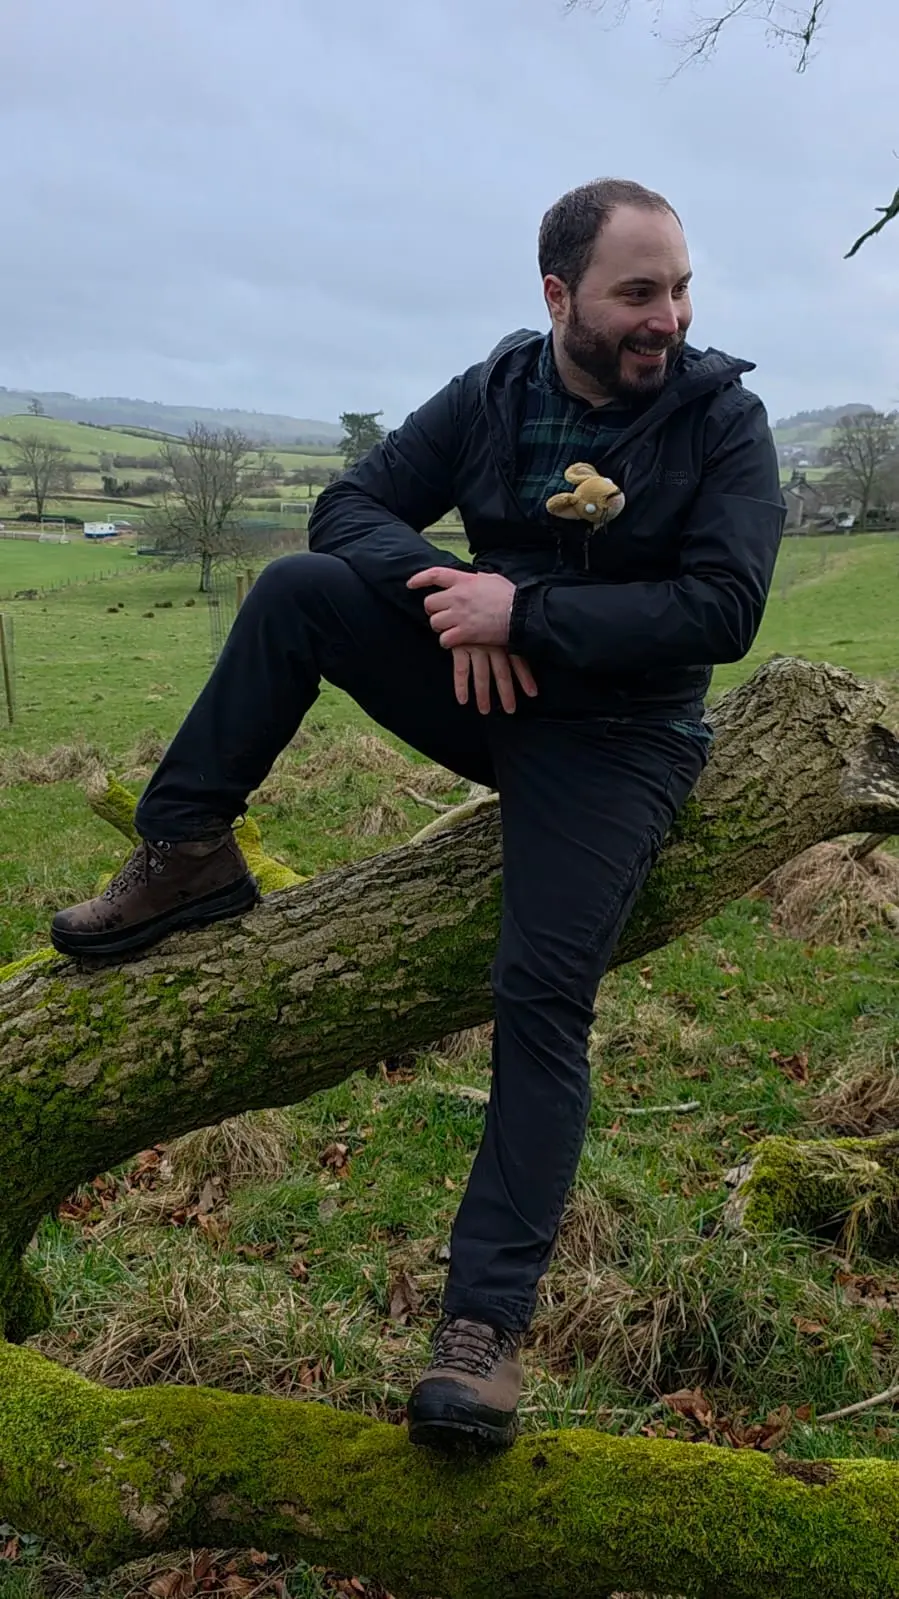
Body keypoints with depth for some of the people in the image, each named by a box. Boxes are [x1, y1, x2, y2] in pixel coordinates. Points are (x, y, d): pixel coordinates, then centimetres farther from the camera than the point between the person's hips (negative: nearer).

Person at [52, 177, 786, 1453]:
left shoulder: (722, 417, -9)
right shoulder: (494, 393, 1)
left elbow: (724, 611, -20)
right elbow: (351, 507, 0)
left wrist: (522, 609, -26)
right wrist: (446, 594, -21)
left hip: (617, 744, -4)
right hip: (490, 686, 4)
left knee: (543, 999, -19)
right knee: (297, 589, -15)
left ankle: (487, 1323, -12)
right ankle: (187, 859, -8)